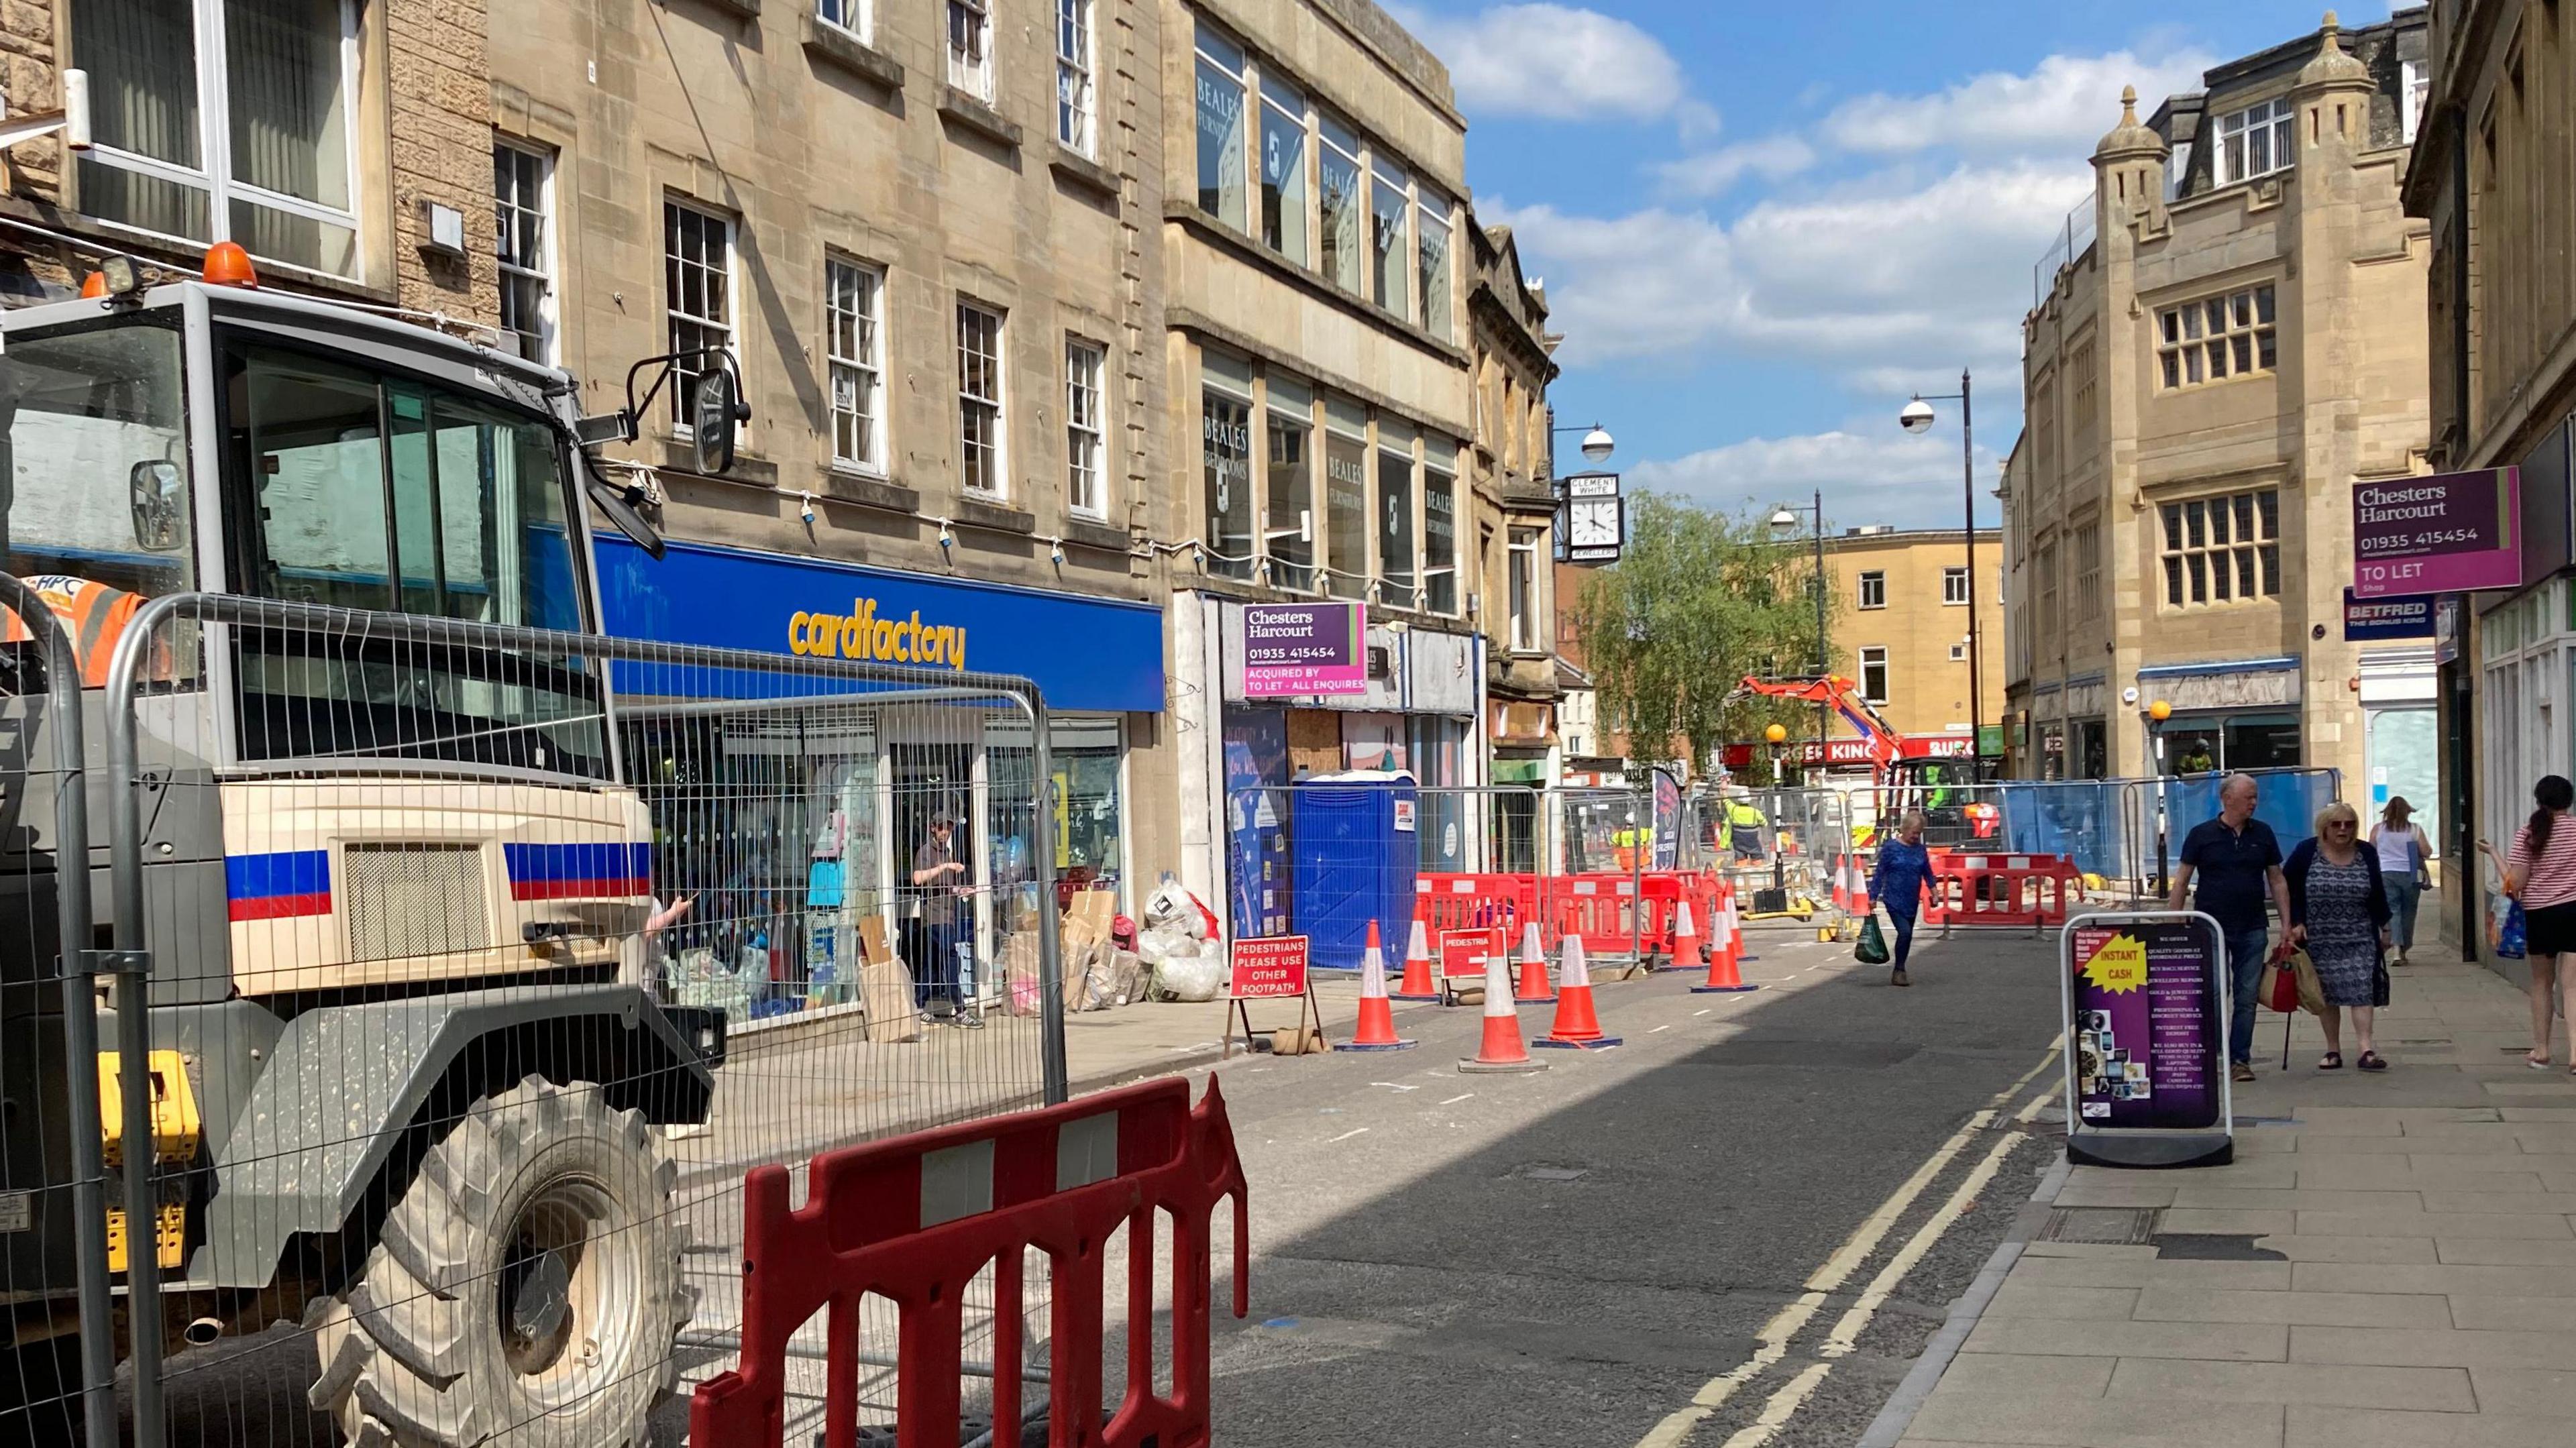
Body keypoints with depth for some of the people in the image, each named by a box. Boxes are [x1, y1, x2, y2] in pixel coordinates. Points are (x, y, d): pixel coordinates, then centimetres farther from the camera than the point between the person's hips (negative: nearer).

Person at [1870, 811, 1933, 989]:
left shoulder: (1920, 850, 7)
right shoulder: (1891, 847, -6)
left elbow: (1928, 873, 16)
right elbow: (1880, 873, -5)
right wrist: (1873, 897, -6)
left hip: (1912, 902, 5)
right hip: (1894, 900, -5)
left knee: (1907, 935, 9)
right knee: (1905, 932, -19)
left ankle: (1898, 973, 22)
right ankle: (1899, 971, -7)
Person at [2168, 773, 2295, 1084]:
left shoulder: (2263, 834, 7)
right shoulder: (2201, 834, -1)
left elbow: (2277, 881, 12)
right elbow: (2182, 881, 1)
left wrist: (2287, 924, 7)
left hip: (2252, 930, 3)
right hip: (2211, 928, -3)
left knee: (2247, 997, 5)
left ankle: (2240, 1059, 12)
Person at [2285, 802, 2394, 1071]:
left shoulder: (2366, 854, 3)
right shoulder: (2307, 852, -5)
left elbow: (2378, 893, 13)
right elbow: (2286, 887, 0)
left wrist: (2384, 928, 14)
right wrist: (2296, 922, -6)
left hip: (2359, 939, 1)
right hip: (2320, 940, -1)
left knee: (2361, 991, -9)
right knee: (2327, 995, 5)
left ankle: (2366, 1050, -12)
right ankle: (2333, 1051, 14)